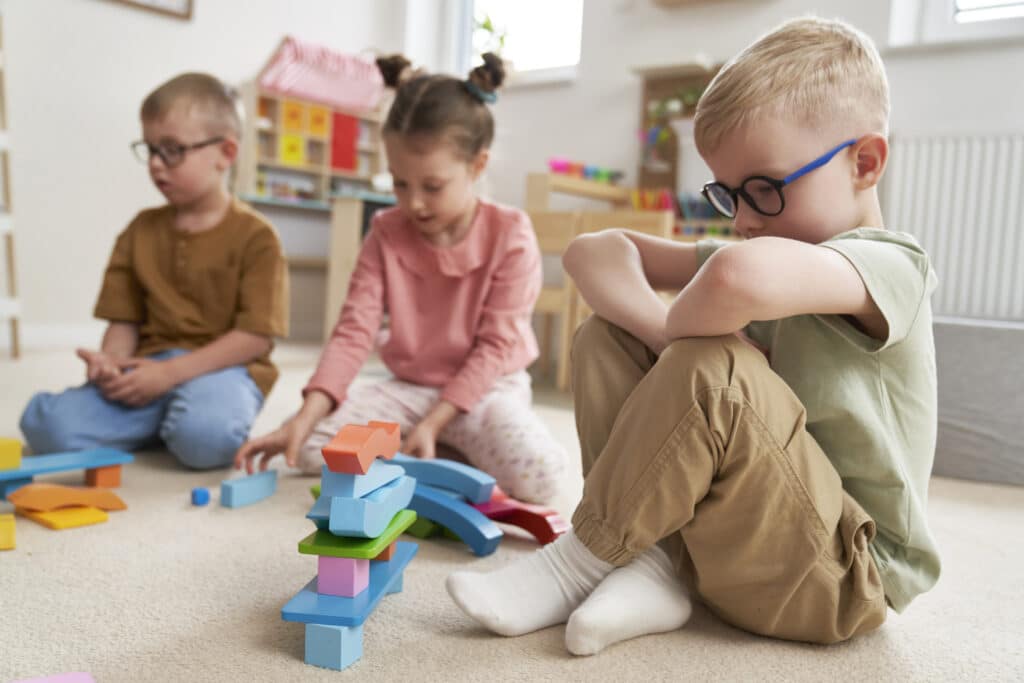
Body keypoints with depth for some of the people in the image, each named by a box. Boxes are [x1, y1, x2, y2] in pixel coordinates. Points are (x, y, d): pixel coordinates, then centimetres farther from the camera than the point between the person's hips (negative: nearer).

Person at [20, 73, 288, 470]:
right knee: (47, 426, -19)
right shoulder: (141, 231, 12)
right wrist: (111, 362, -12)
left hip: (220, 367, -4)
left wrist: (172, 371, -17)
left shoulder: (255, 236, -5)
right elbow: (124, 321, 11)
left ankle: (174, 424, 0)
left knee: (206, 436, -37)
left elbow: (256, 336, -11)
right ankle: (156, 424, 5)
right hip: (149, 367, 4)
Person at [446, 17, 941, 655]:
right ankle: (653, 564, -14)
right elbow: (595, 252, -4)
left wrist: (682, 336, -22)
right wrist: (668, 335, -21)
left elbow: (743, 278, -42)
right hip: (742, 523, 7)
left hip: (846, 578, -7)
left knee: (714, 370, -34)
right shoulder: (758, 249, 8)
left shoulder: (890, 265, -16)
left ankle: (582, 560, -15)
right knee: (608, 338, -5)